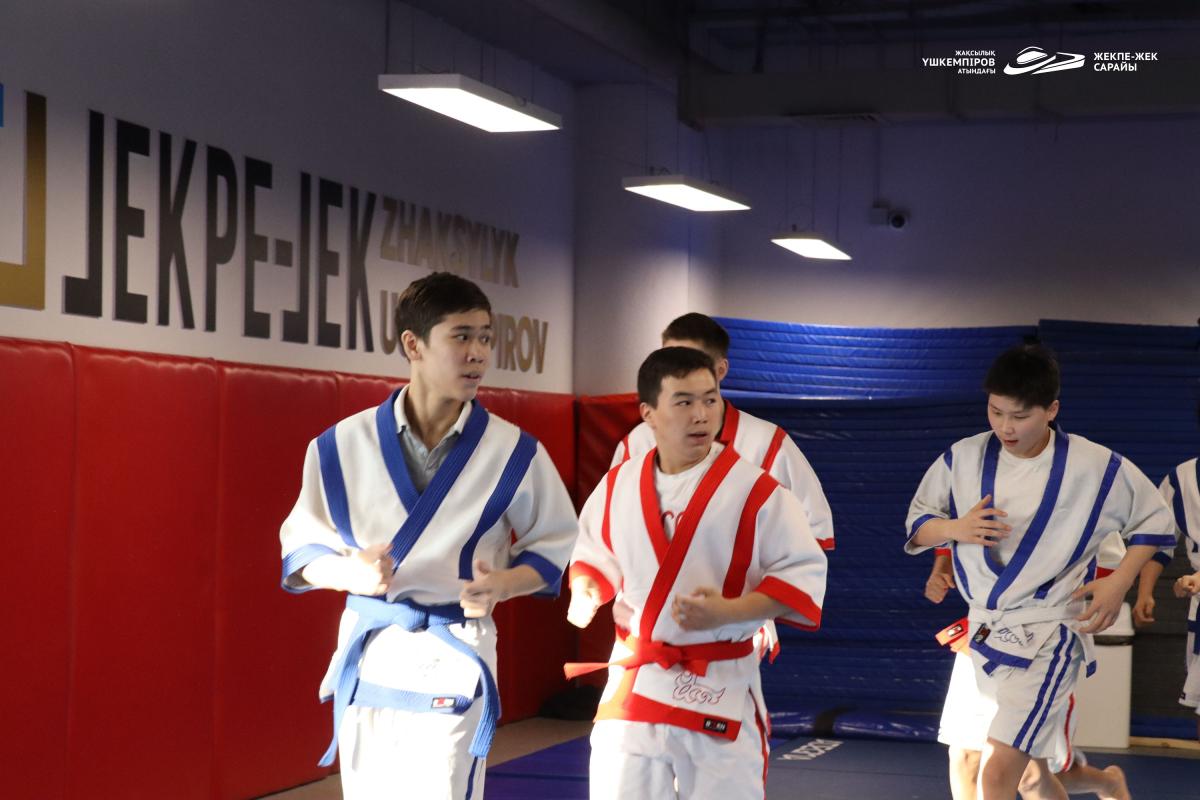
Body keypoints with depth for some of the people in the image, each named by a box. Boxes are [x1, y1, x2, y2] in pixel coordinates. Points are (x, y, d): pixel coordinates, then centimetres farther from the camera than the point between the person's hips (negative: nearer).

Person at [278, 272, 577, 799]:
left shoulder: (514, 453, -6)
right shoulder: (344, 445, -5)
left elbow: (556, 547, 6)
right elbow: (301, 548, 4)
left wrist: (503, 584, -14)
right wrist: (351, 572, -17)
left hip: (454, 658, -2)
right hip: (367, 655, 2)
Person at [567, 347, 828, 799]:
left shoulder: (753, 490, -11)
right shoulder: (619, 486, 3)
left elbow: (803, 574, -9)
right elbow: (594, 554, 20)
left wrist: (729, 611, -22)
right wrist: (584, 590, -2)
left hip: (719, 691, -4)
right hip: (633, 686, 4)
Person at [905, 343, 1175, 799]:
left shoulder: (1095, 467, -10)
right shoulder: (965, 458, -1)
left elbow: (1154, 519, 4)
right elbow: (918, 522, 6)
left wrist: (1120, 582, -8)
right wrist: (955, 528, -15)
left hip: (1044, 637, -5)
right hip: (980, 632, 5)